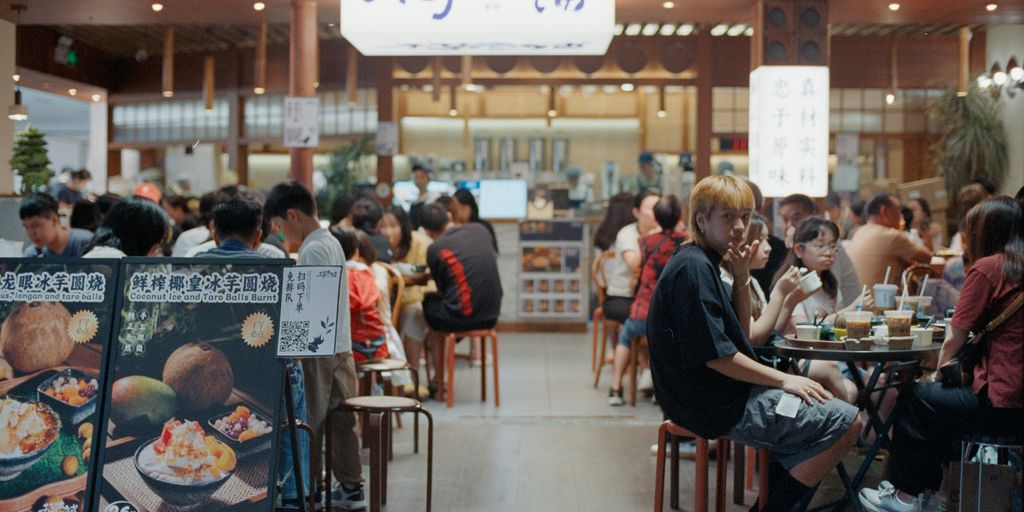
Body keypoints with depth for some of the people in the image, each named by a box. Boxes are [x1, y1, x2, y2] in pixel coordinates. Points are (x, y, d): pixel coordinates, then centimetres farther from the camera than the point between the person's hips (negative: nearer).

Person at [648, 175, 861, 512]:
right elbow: (715, 355, -22)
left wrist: (741, 279, 1)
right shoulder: (694, 268, -18)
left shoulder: (703, 264, 14)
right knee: (846, 423, -8)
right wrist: (784, 380, -13)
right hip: (721, 408, -11)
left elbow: (741, 337, 14)